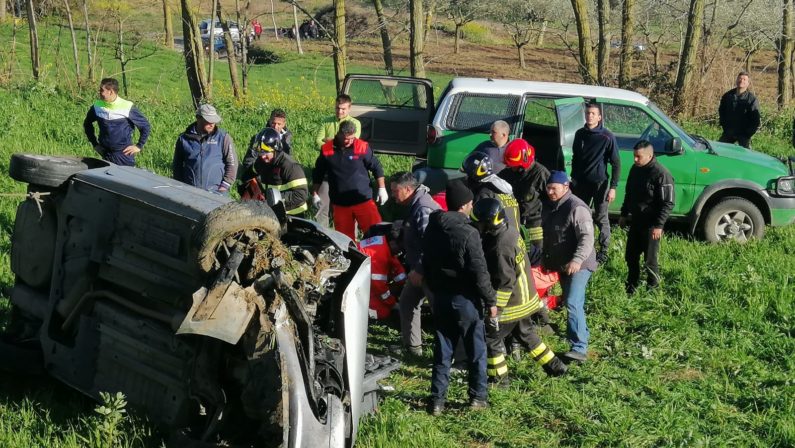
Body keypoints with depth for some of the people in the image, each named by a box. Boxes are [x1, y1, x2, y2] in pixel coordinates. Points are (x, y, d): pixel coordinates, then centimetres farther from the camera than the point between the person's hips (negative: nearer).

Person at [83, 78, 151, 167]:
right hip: (105, 154, 3)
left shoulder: (127, 107, -11)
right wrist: (94, 144, 13)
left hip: (124, 154, -3)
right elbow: (87, 123, 18)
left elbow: (145, 126, -4)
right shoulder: (97, 106, 0)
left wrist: (139, 146, -4)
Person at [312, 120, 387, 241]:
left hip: (363, 200, -2)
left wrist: (382, 189, 0)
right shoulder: (326, 149, -1)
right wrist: (315, 194, 12)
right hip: (340, 204, 2)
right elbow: (318, 174, 11)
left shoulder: (362, 147, -6)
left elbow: (376, 167, 3)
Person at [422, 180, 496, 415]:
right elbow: (479, 272, -18)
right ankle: (478, 396, 18)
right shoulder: (468, 233, -19)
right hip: (465, 299, -6)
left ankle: (437, 399, 10)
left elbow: (426, 264, 12)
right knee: (476, 350, 10)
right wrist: (490, 300, -9)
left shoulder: (432, 229, 3)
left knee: (442, 351, 11)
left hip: (440, 298, 6)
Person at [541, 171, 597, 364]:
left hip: (578, 266, -9)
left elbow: (587, 238, -24)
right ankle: (582, 334, 35)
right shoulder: (548, 207, 10)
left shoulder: (576, 208, -17)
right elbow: (547, 236, 23)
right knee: (572, 303, 18)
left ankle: (579, 348, -23)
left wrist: (577, 260, -35)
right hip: (560, 265, 9)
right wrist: (545, 259, 23)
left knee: (573, 303, -19)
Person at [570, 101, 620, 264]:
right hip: (581, 183, 5)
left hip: (600, 183, -5)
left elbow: (616, 163, -7)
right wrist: (573, 179, 16)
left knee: (601, 218, 2)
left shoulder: (607, 136, -9)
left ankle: (603, 252, 11)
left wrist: (613, 187, -11)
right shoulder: (580, 134, 5)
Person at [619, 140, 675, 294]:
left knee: (649, 260, 1)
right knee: (630, 256, 14)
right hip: (636, 221, 7)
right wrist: (624, 214, 20)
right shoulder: (635, 169, 5)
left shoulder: (661, 174, -20)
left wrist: (659, 225, -21)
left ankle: (653, 287, 20)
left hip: (651, 224, -7)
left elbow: (668, 203, -18)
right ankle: (631, 285, 31)